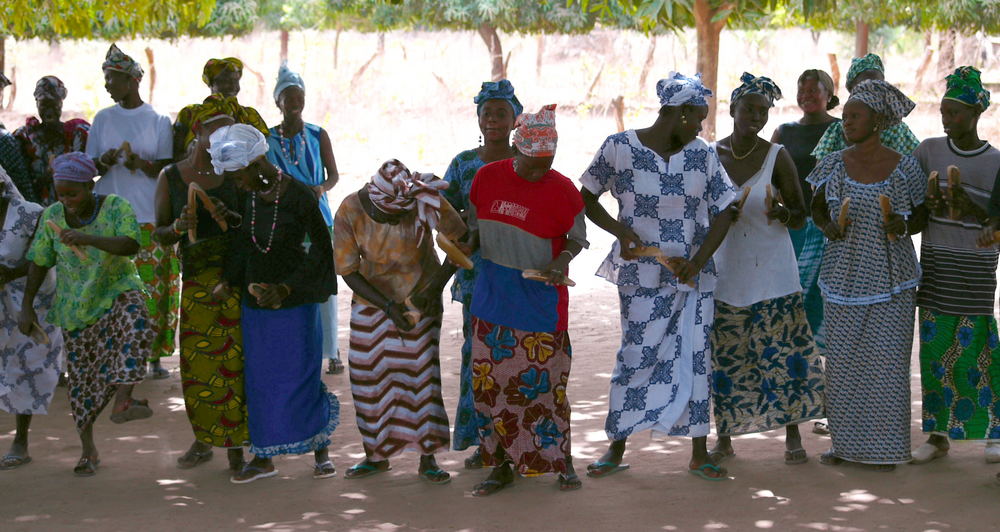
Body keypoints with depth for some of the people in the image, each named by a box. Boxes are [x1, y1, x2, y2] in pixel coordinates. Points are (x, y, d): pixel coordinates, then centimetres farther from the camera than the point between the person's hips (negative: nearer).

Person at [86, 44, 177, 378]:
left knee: (154, 287, -5)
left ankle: (154, 354, 2)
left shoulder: (158, 121, 5)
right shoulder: (103, 119, 11)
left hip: (150, 216, -1)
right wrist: (103, 162, -12)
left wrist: (143, 164, -19)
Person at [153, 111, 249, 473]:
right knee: (197, 359, 2)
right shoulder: (170, 178, 5)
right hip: (196, 279, 1)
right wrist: (179, 227, -14)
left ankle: (234, 445, 1)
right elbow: (159, 234, 6)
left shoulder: (233, 175, 5)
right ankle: (203, 440, 19)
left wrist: (231, 219, -11)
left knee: (234, 358, -5)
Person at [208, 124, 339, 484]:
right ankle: (263, 457, 19)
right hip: (255, 299, 6)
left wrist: (286, 288, -19)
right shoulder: (249, 198, 0)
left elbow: (320, 248, -13)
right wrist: (227, 281, -4)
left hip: (294, 302, -5)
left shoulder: (298, 196, -17)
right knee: (259, 379, 9)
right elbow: (243, 243, 11)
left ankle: (321, 452, 18)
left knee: (300, 378, 1)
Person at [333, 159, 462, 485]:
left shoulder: (426, 202, -22)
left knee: (422, 371, -7)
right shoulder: (349, 212, -20)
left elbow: (460, 241, -8)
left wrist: (436, 286, -17)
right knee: (369, 373, 4)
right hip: (371, 300, 1)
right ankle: (375, 455, 20)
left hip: (419, 300, -1)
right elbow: (348, 271, -12)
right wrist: (388, 307, -21)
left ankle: (427, 459, 3)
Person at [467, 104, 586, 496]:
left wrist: (564, 258, -20)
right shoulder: (487, 177, -2)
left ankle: (562, 461, 15)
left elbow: (578, 238, -1)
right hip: (493, 293, 3)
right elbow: (472, 228, 10)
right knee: (490, 378, 5)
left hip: (541, 297, -3)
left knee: (544, 378, -1)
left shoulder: (561, 190, -10)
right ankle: (501, 465, 16)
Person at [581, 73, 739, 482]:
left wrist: (698, 261, -10)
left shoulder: (703, 155, 2)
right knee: (637, 356, -2)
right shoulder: (619, 148, -6)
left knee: (696, 356, 3)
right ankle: (617, 449, 12)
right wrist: (620, 231, -13)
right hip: (642, 275, -3)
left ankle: (699, 453, 11)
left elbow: (724, 211, 3)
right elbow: (586, 199, 2)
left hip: (693, 275, 3)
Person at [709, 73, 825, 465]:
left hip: (771, 270, -2)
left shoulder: (777, 157, -3)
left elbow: (800, 217, -1)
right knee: (725, 357, 5)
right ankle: (725, 438, 15)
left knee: (781, 353, -4)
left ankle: (792, 436, 7)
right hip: (724, 270, 2)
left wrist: (779, 213, -20)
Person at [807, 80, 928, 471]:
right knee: (842, 360, 4)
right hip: (844, 278, 3)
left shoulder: (905, 168, -5)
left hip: (891, 280, -2)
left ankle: (885, 447, 9)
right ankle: (845, 442, 16)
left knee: (887, 360, -2)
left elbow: (922, 216, 5)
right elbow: (817, 207, 13)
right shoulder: (833, 165, 1)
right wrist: (827, 227, -8)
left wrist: (904, 226, -16)